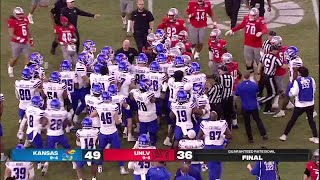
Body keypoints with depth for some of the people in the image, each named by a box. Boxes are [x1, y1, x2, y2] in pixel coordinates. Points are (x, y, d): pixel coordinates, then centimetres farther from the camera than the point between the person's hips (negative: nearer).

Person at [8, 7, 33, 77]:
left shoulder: (25, 20, 4)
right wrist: (19, 39, -27)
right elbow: (11, 34, -19)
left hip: (25, 42, 5)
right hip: (16, 43, -5)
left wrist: (31, 39, 19)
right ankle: (10, 69, 34)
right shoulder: (12, 21, -17)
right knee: (15, 58, 8)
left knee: (27, 57, 1)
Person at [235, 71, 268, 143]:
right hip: (254, 107, 1)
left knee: (247, 123, 11)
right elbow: (257, 90, 9)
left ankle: (250, 138, 14)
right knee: (258, 120, 17)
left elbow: (236, 94, 4)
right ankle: (264, 134, 18)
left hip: (245, 108, -1)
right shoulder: (254, 84, -12)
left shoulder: (239, 86, -13)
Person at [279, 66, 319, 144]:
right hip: (310, 104, 3)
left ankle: (284, 135, 17)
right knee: (311, 120, 15)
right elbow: (314, 90, 6)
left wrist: (291, 90, 7)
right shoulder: (311, 80, -5)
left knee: (292, 120, 10)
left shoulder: (297, 81, -16)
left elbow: (294, 93, -14)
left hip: (300, 105, -3)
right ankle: (315, 137, 13)